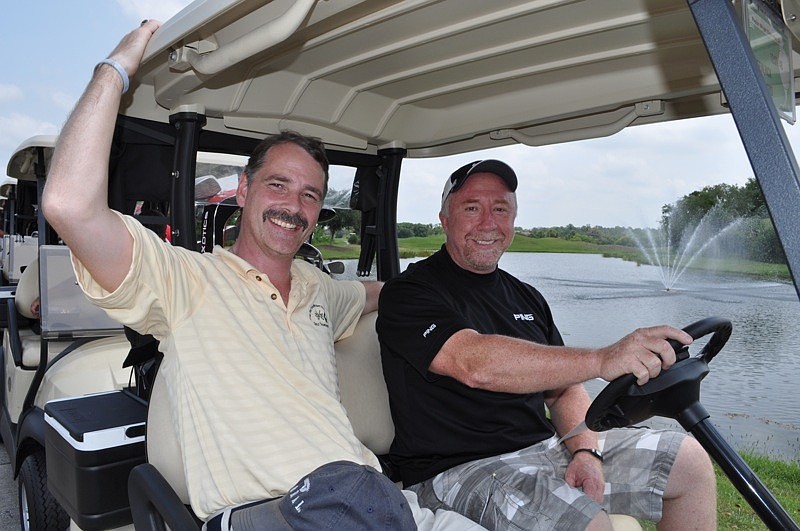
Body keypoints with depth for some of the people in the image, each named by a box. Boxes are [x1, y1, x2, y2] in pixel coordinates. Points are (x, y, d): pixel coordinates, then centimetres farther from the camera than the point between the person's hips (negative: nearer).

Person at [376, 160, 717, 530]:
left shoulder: (527, 298, 14)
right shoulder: (407, 294, -11)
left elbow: (562, 389, 14)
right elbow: (475, 364, -29)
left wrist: (586, 451, -6)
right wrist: (600, 360, -36)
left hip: (548, 444, 7)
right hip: (460, 468, -7)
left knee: (690, 462, 6)